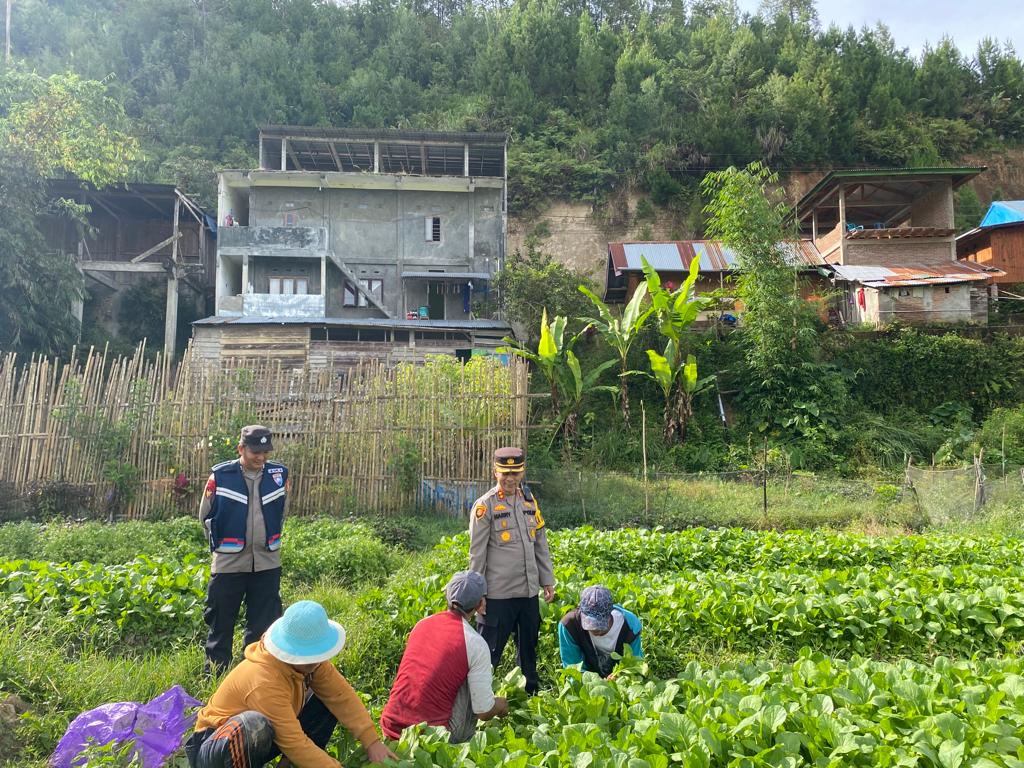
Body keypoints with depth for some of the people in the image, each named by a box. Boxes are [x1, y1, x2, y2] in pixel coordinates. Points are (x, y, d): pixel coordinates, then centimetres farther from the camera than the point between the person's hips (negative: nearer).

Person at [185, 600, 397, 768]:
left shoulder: (310, 659, -13)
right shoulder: (265, 680, -34)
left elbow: (342, 695, -12)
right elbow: (294, 742, -33)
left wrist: (372, 741, -18)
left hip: (266, 739, 7)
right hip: (220, 748, -7)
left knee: (329, 700, -7)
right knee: (255, 725, -42)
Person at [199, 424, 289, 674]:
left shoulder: (279, 474, -1)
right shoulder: (221, 476, -8)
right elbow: (206, 515, 6)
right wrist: (221, 544, 10)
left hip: (268, 562, 2)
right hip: (229, 562, -2)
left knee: (264, 623, 9)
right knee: (221, 621, 7)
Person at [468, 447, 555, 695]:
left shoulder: (530, 500, 8)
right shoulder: (485, 505, -9)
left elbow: (541, 544, 14)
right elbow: (477, 553, -7)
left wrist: (547, 581, 12)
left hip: (529, 591, 6)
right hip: (499, 594, -5)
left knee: (529, 647, 19)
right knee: (489, 652, 3)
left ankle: (532, 693, 34)